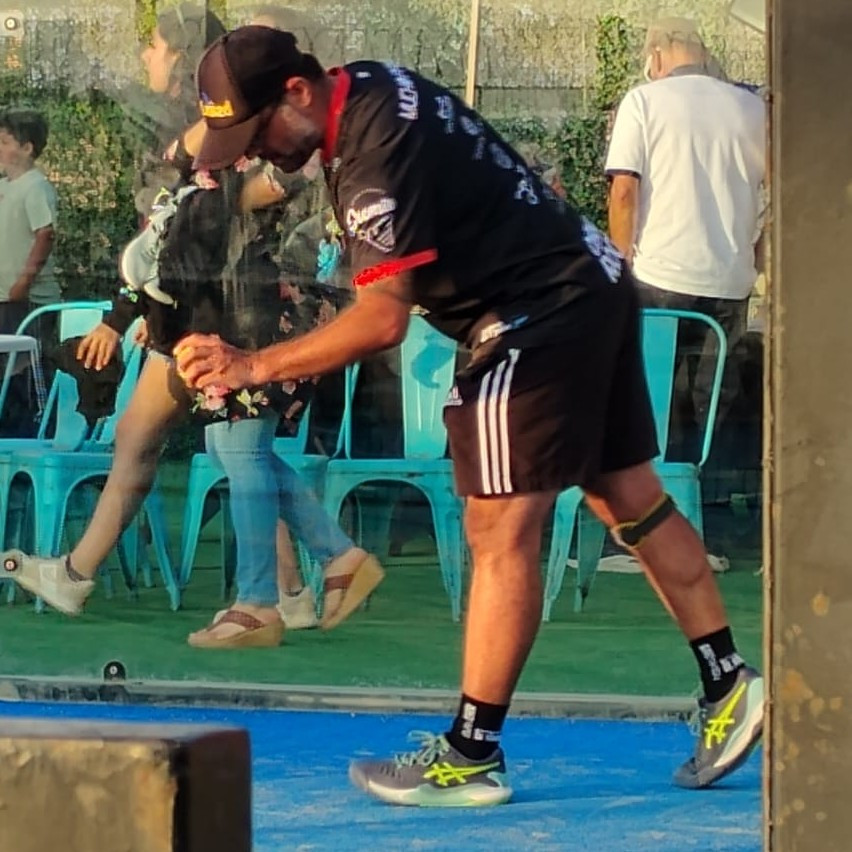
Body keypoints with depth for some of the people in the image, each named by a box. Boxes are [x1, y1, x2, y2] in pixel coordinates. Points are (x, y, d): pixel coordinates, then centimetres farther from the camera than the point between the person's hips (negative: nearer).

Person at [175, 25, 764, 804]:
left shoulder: (378, 153, -25)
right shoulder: (363, 89, 3)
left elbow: (383, 318, -28)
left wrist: (253, 366, -24)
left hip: (541, 317, -10)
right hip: (592, 282, 10)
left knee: (503, 530, -9)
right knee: (631, 500, 13)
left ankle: (471, 756, -7)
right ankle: (728, 686, 17)